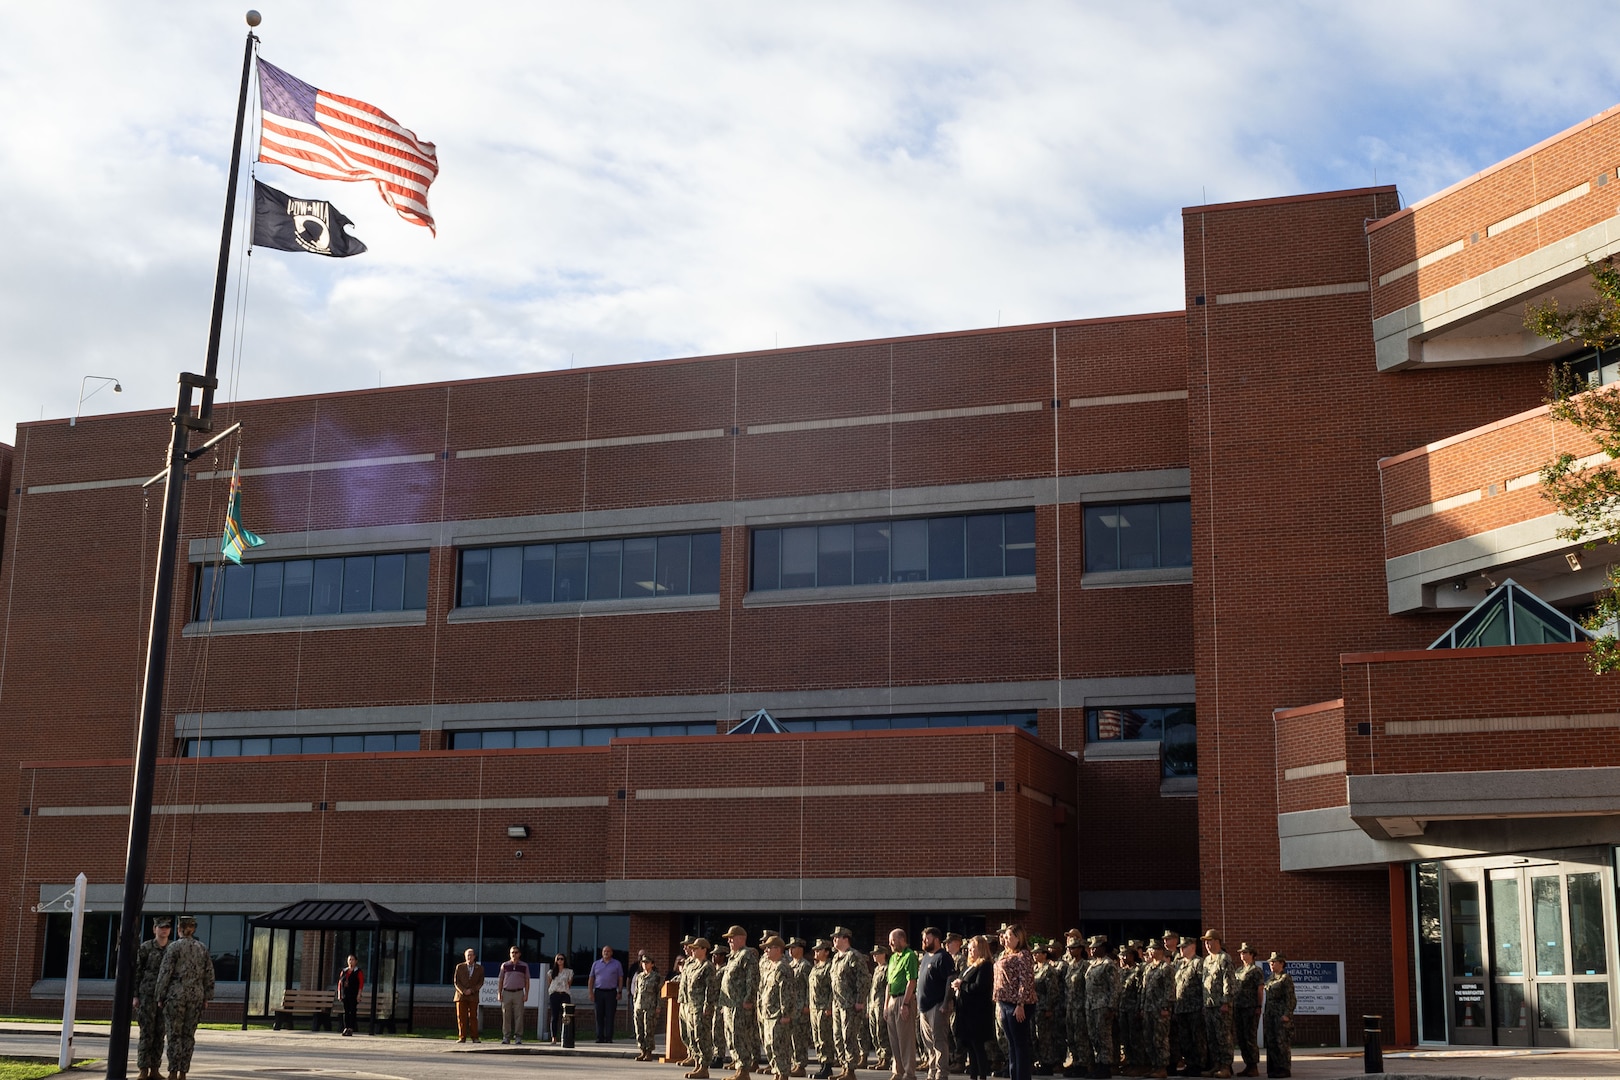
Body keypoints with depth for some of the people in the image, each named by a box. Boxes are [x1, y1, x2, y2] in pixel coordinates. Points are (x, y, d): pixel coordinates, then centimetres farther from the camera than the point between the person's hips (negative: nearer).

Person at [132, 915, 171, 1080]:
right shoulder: (145, 948, -1)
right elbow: (136, 972, 1)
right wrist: (135, 996, -4)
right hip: (147, 996, -3)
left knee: (160, 1034, 4)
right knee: (146, 1033, -6)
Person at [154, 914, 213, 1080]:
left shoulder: (174, 947, -7)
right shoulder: (202, 948, 7)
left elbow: (165, 973, -9)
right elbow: (209, 974, 7)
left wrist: (160, 997, -2)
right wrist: (206, 997, 13)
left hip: (176, 994, -4)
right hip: (196, 995, 4)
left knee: (175, 1034, 1)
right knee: (188, 1035, 8)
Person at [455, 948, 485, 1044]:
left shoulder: (479, 968, 8)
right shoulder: (459, 967, 8)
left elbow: (481, 982, 3)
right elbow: (456, 981, 5)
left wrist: (471, 990, -10)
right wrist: (463, 991, -10)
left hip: (473, 996, -1)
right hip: (461, 995, 1)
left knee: (473, 1017, -3)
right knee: (461, 1017, -3)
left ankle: (474, 1037, -1)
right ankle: (462, 1037, 0)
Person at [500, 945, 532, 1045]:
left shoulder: (524, 966, 9)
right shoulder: (505, 965, 11)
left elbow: (527, 981, 9)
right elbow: (500, 980, 12)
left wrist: (526, 994, 0)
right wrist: (499, 993, 3)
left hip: (519, 993, -1)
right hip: (506, 993, 1)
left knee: (519, 1015, -5)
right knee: (506, 1016, -1)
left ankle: (518, 1037, -2)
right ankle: (506, 1037, 4)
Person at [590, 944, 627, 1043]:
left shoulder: (617, 964, 8)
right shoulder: (596, 964, 12)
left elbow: (620, 979, 6)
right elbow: (591, 979, 11)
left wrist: (619, 992, -4)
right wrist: (590, 993, 2)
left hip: (611, 993, -2)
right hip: (598, 992, 2)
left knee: (610, 1016, -4)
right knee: (599, 1016, 1)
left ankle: (609, 1038, -3)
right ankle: (600, 1037, 5)